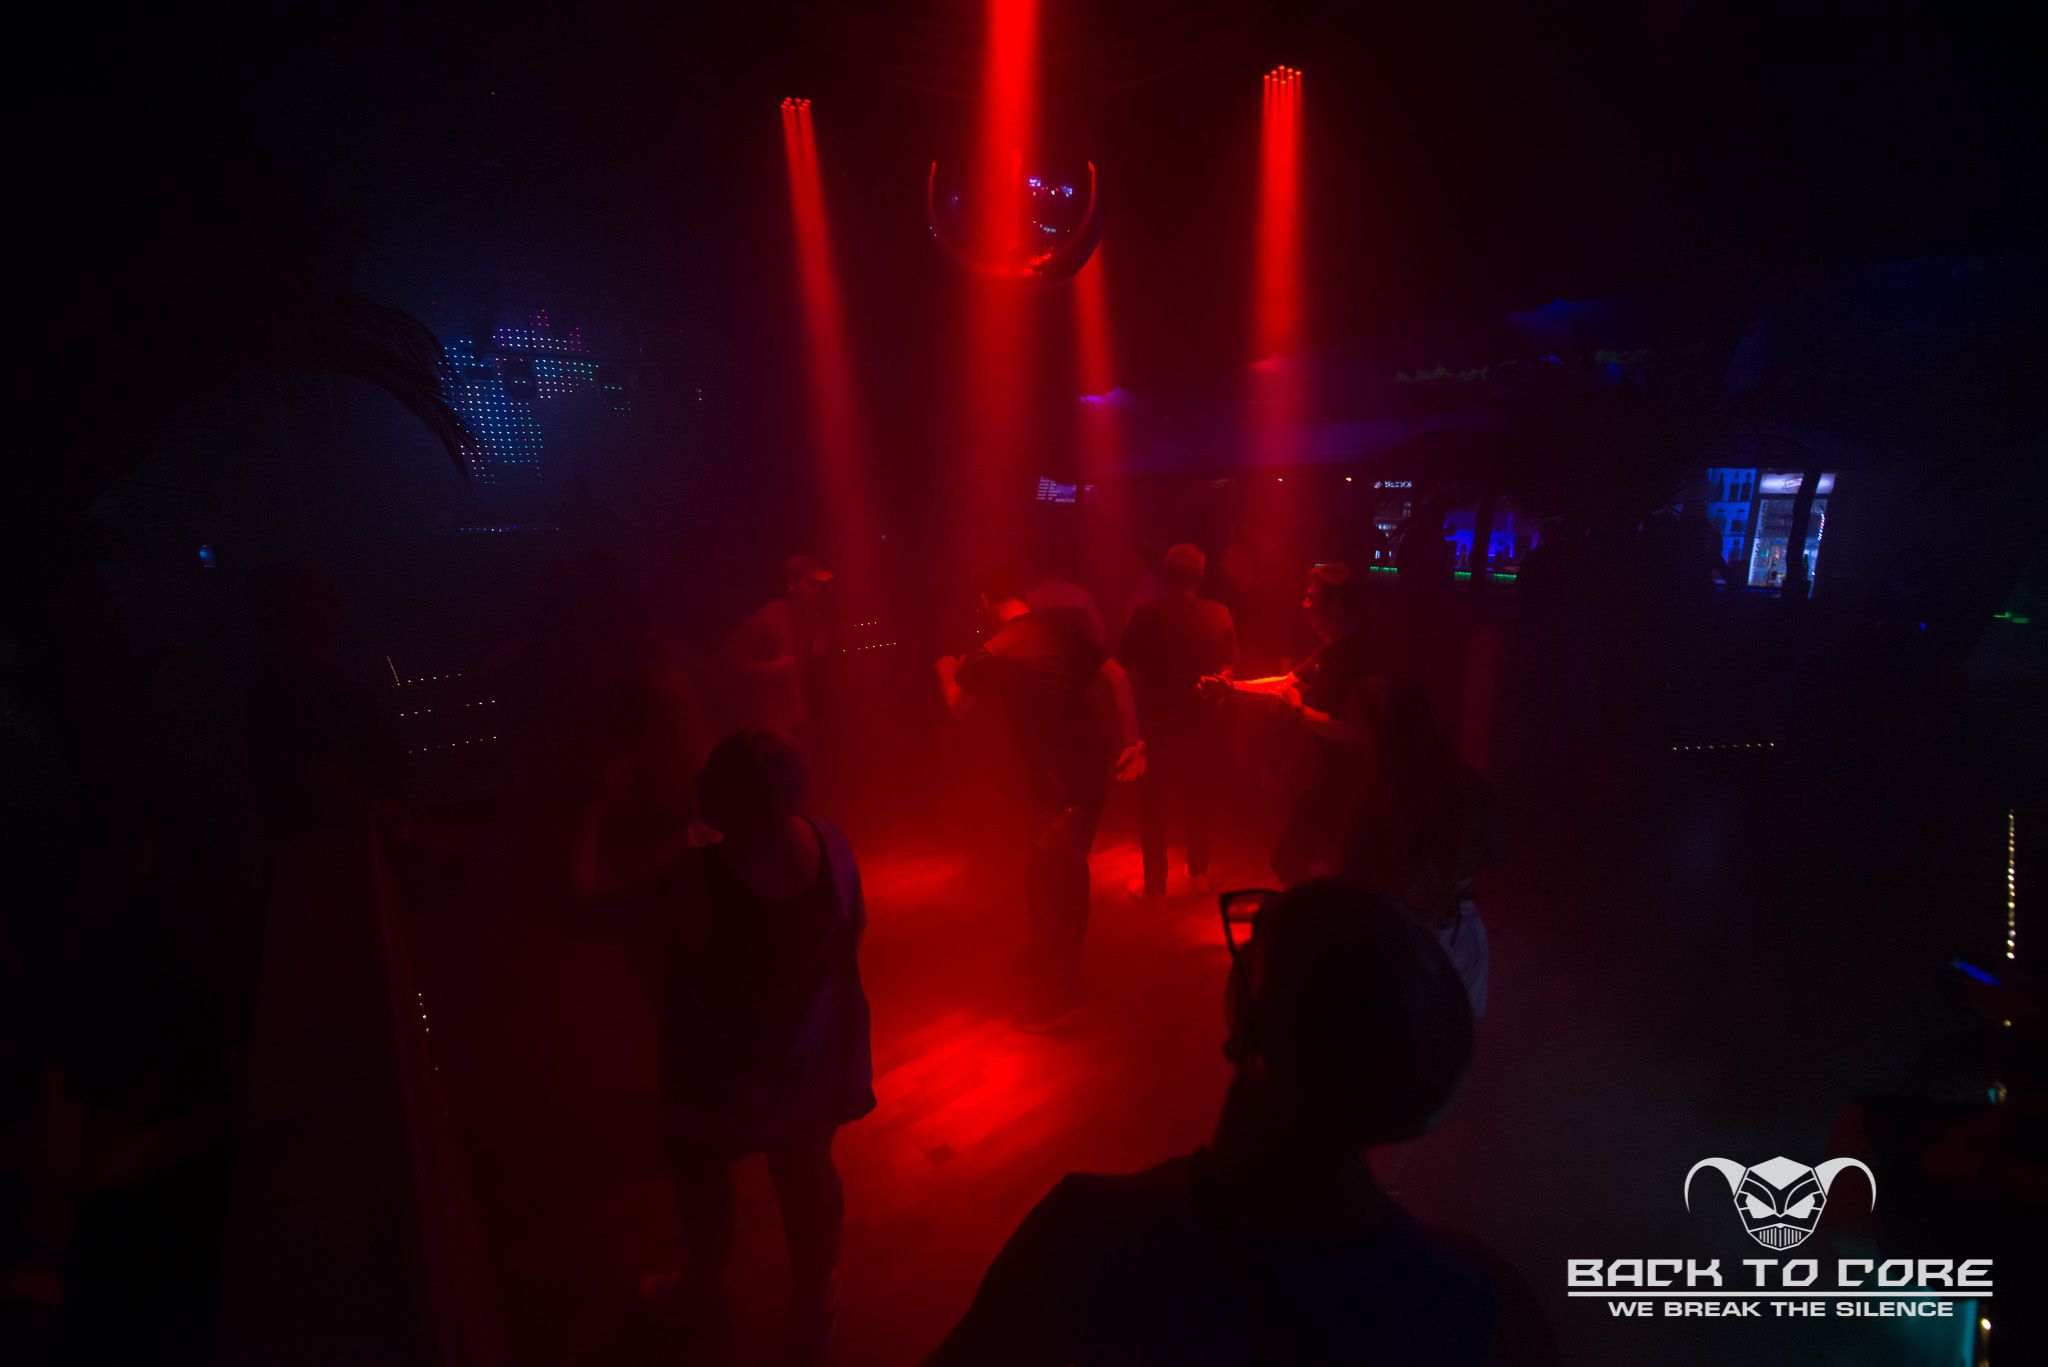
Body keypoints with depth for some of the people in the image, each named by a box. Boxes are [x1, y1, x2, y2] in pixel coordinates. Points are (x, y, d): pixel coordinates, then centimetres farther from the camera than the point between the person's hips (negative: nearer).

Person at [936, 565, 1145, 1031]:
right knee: (1070, 871, 23)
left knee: (1048, 883, 6)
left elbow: (956, 704, 7)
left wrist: (947, 670, 28)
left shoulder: (991, 655, -9)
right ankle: (1064, 968, 42)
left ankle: (1056, 996, 18)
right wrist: (1133, 741, 3)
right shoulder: (1063, 625, 4)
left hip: (1057, 779, -7)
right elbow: (1117, 677, 0)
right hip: (1094, 763, 7)